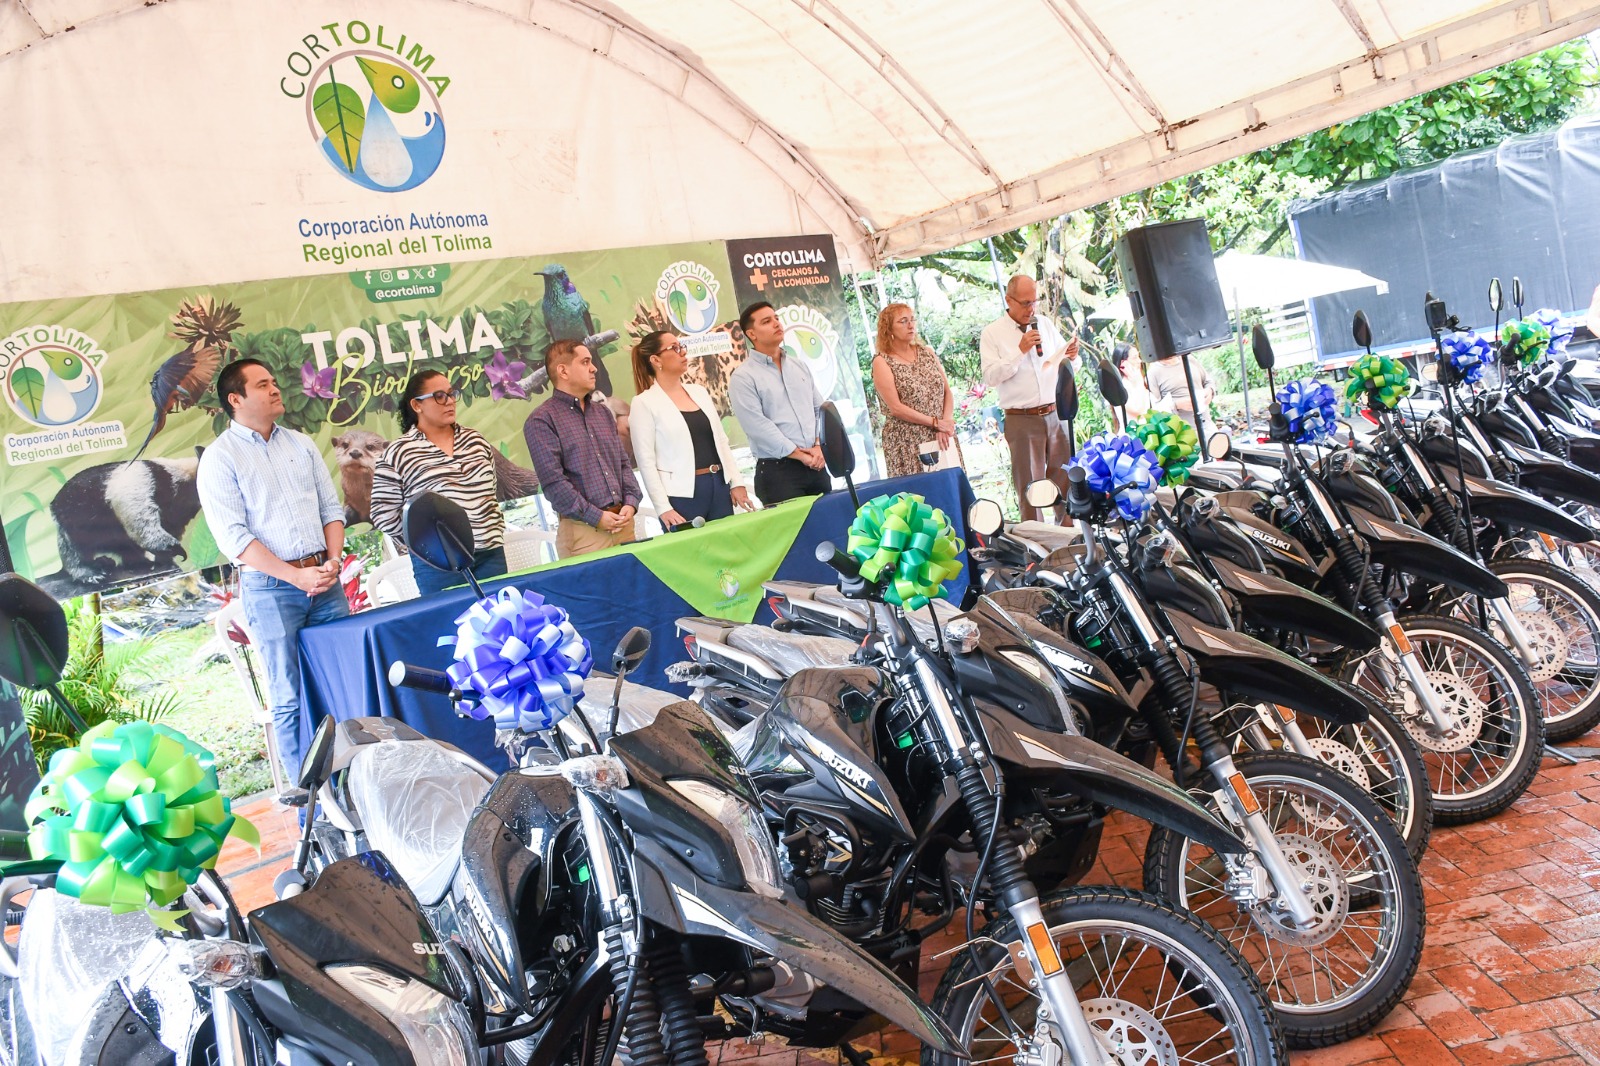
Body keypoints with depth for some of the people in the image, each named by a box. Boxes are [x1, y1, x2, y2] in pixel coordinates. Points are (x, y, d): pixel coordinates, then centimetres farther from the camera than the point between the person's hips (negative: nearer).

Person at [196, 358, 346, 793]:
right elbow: (233, 536, -10)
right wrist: (296, 576, -16)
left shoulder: (301, 444, 13)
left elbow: (332, 508, 13)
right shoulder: (220, 458, -3)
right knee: (290, 697, 1)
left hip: (324, 579, 5)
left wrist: (333, 562, -4)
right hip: (269, 587, -4)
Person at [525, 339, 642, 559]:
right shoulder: (542, 421, -6)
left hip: (623, 522, 6)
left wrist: (630, 502, -2)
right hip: (583, 529, -6)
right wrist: (596, 516, -15)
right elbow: (553, 480, -13)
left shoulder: (603, 412, 16)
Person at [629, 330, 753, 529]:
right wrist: (663, 508, -15)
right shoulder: (644, 402, -4)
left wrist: (736, 482, 6)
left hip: (719, 486, 6)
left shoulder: (699, 392, 13)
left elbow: (721, 441, 15)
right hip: (682, 495, -5)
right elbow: (646, 460, -9)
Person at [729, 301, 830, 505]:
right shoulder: (743, 378, -6)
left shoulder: (799, 365, 15)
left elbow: (820, 409, 13)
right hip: (778, 470, -6)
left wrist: (819, 446, -4)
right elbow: (759, 427, -14)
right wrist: (800, 455, -13)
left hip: (816, 466, 6)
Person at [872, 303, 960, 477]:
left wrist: (946, 423, -9)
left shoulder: (927, 352, 13)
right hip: (908, 445, -4)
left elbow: (947, 392, 8)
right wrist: (935, 423, -14)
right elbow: (896, 407, -11)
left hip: (942, 439, 5)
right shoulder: (881, 362, -3)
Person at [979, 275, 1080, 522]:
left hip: (1055, 415, 4)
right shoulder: (992, 334, -1)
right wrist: (1020, 350, -17)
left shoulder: (1046, 325, 12)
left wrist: (1071, 357, -5)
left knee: (1066, 479, 4)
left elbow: (1067, 366, 18)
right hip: (1021, 420, -4)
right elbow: (991, 377, -12)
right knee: (1030, 487, 0)